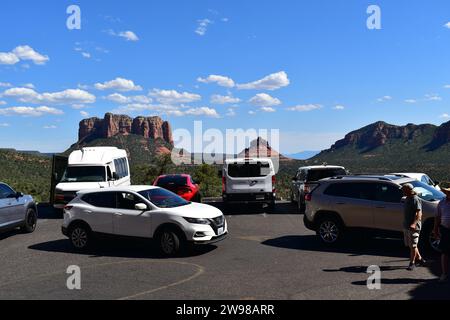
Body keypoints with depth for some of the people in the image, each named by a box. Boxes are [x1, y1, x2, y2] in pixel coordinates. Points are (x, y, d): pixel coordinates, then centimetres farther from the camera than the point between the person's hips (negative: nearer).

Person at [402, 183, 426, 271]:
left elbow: (419, 214, -22)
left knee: (413, 245, 0)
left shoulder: (416, 199, -16)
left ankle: (412, 263, 9)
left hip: (413, 227, -9)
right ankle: (420, 259, 30)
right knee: (410, 245, 16)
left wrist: (414, 224, -32)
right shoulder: (407, 199, 13)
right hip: (406, 226, 9)